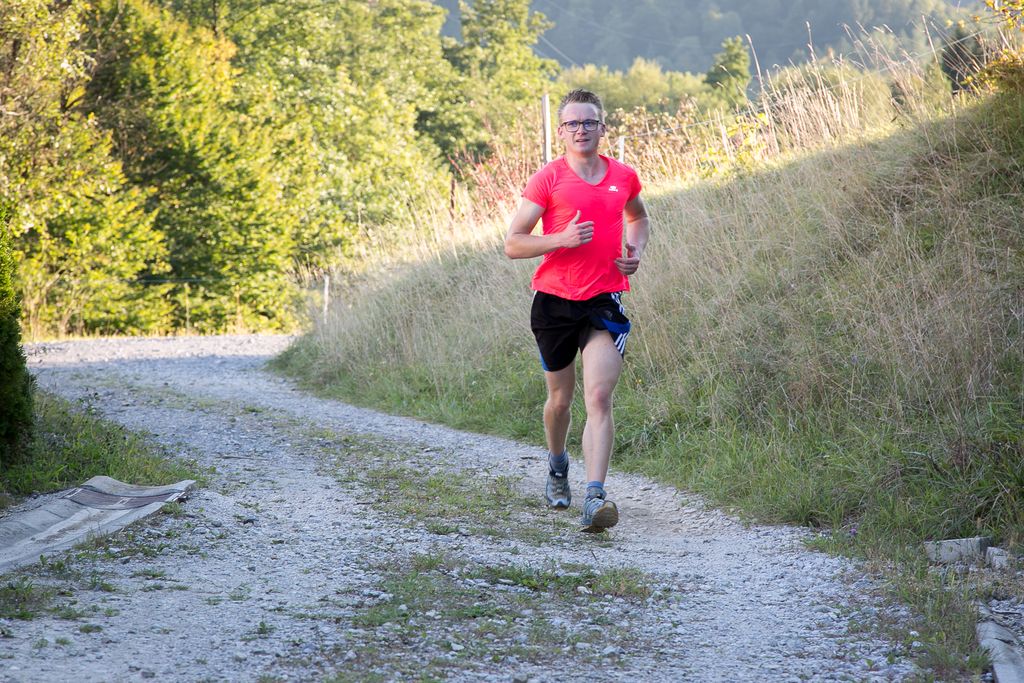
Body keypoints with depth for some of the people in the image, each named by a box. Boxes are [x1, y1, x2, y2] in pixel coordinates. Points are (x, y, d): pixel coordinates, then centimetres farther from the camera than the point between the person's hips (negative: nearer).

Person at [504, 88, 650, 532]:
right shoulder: (547, 179, -4)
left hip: (605, 302, 1)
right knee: (560, 398, 13)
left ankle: (595, 497, -22)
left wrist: (636, 250, 8)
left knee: (599, 398, -15)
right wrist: (562, 239, -21)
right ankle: (557, 466, 43)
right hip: (554, 300, -1)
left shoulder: (624, 177, 7)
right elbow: (512, 244, -6)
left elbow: (638, 217, 30)